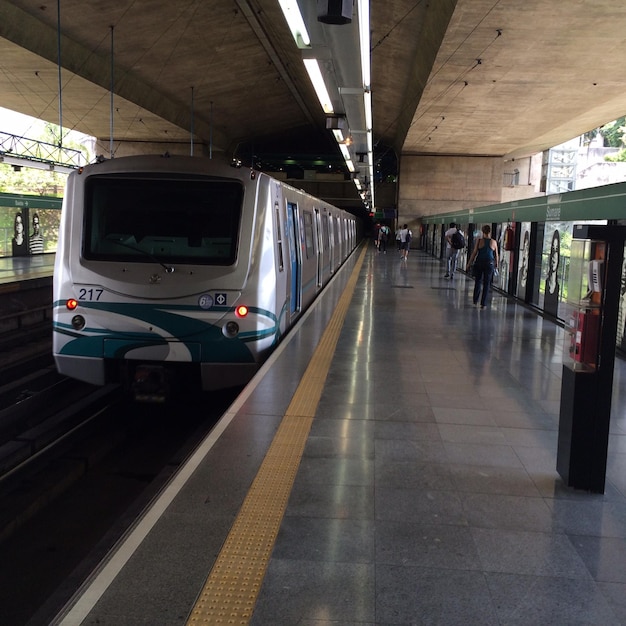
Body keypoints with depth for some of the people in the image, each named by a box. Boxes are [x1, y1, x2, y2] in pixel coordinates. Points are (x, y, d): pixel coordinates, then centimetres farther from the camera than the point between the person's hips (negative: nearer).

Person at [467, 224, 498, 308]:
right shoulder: (493, 242, 0)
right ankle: (483, 304, 6)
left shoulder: (479, 240, -5)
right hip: (490, 264, 0)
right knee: (486, 284, 5)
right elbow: (496, 255, 8)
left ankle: (475, 301, 17)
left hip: (479, 263, 0)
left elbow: (474, 253, -4)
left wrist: (469, 263, 4)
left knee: (478, 282, 14)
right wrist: (496, 264, 25)